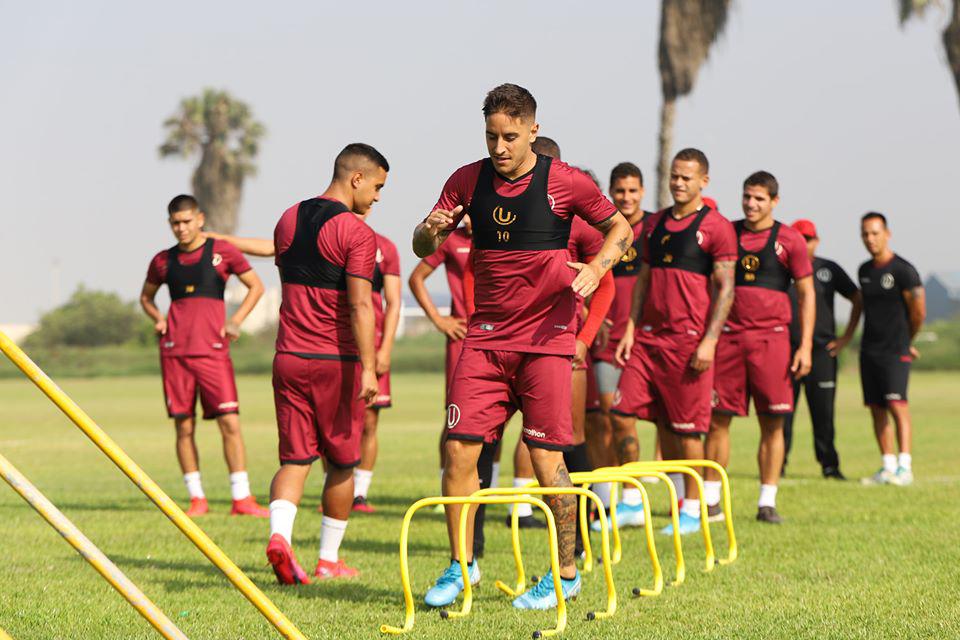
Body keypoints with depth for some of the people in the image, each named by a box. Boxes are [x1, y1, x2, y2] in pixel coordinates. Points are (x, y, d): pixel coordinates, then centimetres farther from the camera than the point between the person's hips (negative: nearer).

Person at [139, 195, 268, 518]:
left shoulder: (222, 252, 4)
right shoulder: (163, 260, 10)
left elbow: (256, 287, 11)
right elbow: (146, 297, 26)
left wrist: (235, 321, -1)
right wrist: (158, 319, 5)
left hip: (212, 349, -2)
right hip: (175, 350, 2)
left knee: (230, 423, -8)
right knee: (184, 427, 1)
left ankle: (241, 498, -4)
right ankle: (196, 498, 10)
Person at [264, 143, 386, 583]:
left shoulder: (288, 220, 11)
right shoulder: (356, 232, -11)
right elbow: (360, 305, -19)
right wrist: (368, 368, -20)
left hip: (288, 359, 5)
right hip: (336, 361, -5)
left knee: (295, 459, 5)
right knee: (342, 463, 10)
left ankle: (279, 534, -20)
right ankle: (328, 560, 17)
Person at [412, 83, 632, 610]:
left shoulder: (564, 182, -4)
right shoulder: (469, 181, 4)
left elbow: (620, 229, 7)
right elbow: (423, 249, 9)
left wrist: (595, 269, -12)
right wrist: (430, 230, -15)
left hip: (545, 339, -3)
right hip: (485, 337, 3)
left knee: (546, 457, -4)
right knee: (459, 449, -4)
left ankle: (566, 573, 10)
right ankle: (461, 566, 12)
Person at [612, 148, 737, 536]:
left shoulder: (716, 228, -4)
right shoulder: (655, 224, 15)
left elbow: (725, 288, -8)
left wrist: (709, 341, -15)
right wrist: (631, 328, 9)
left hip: (689, 341, -6)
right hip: (648, 337, 6)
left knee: (686, 427, -1)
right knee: (622, 413, -3)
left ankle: (691, 510, 9)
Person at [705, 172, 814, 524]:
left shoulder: (789, 240, 3)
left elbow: (806, 293, 4)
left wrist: (805, 346, -4)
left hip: (771, 336, -2)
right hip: (728, 335, 2)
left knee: (772, 423, -1)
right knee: (717, 419, 0)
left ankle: (767, 502, 6)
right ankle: (710, 500, 7)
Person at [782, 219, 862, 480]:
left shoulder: (829, 269, 9)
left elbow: (857, 300, 15)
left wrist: (847, 337, 9)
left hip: (822, 351, 1)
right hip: (786, 350, 0)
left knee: (823, 410, 0)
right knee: (783, 410, -2)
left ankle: (830, 465, 6)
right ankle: (777, 465, 4)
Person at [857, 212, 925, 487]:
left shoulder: (903, 271, -10)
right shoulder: (864, 271, 12)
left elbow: (918, 313, -6)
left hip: (895, 350, -7)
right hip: (869, 349, 7)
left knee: (897, 404, -16)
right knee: (877, 408, 5)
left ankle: (904, 467, -18)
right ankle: (888, 467, 10)